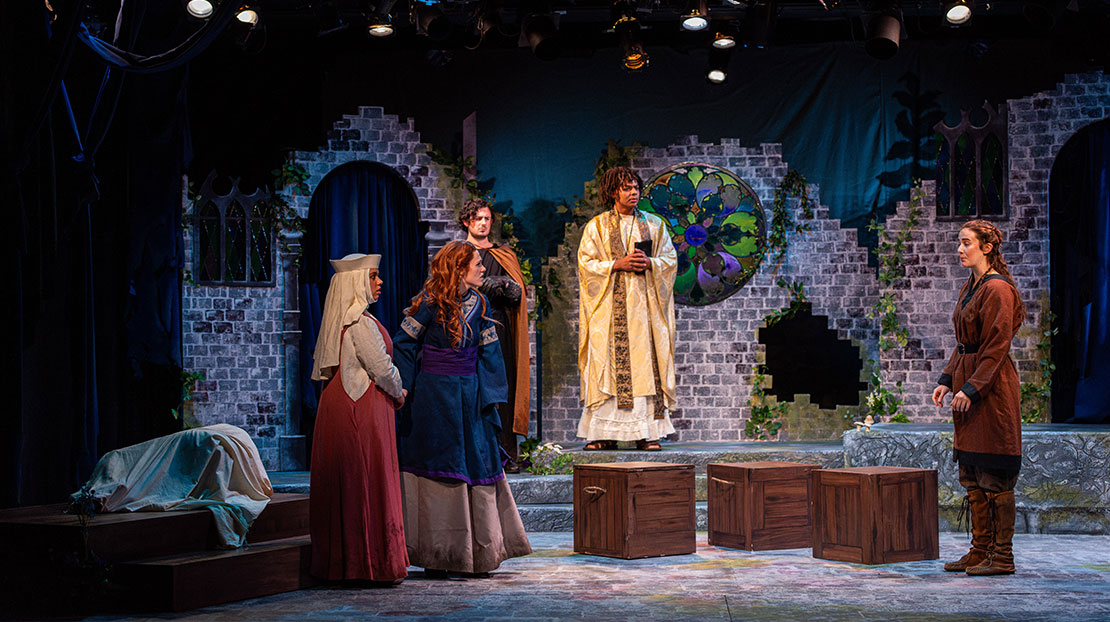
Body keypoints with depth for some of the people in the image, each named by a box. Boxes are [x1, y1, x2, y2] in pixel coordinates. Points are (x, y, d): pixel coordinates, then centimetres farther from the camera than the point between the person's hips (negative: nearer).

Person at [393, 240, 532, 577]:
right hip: (433, 394, -5)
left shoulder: (479, 303, 7)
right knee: (437, 471, -1)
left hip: (469, 393, 5)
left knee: (478, 465, 5)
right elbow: (405, 344, -5)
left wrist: (490, 394, 6)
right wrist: (402, 389, -11)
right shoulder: (430, 302, -9)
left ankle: (478, 550, 15)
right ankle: (435, 555, 5)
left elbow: (488, 351, 12)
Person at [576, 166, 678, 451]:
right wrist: (618, 264, -12)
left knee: (645, 365, -4)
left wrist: (648, 263, -10)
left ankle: (647, 432, -2)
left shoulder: (654, 224, 13)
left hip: (645, 306, 2)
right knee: (607, 365, -6)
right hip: (609, 306, -1)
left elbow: (670, 260, 10)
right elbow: (586, 264, 0)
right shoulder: (597, 226, 7)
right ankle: (604, 433, -3)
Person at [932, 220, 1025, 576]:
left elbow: (997, 347, -17)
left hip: (993, 386, -10)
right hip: (969, 380, 10)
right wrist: (947, 380, 11)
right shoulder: (969, 288, 15)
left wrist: (971, 388, -20)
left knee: (994, 475, -5)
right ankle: (980, 550, 17)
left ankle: (1002, 557, 1)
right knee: (972, 476, 11)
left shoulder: (997, 289, -13)